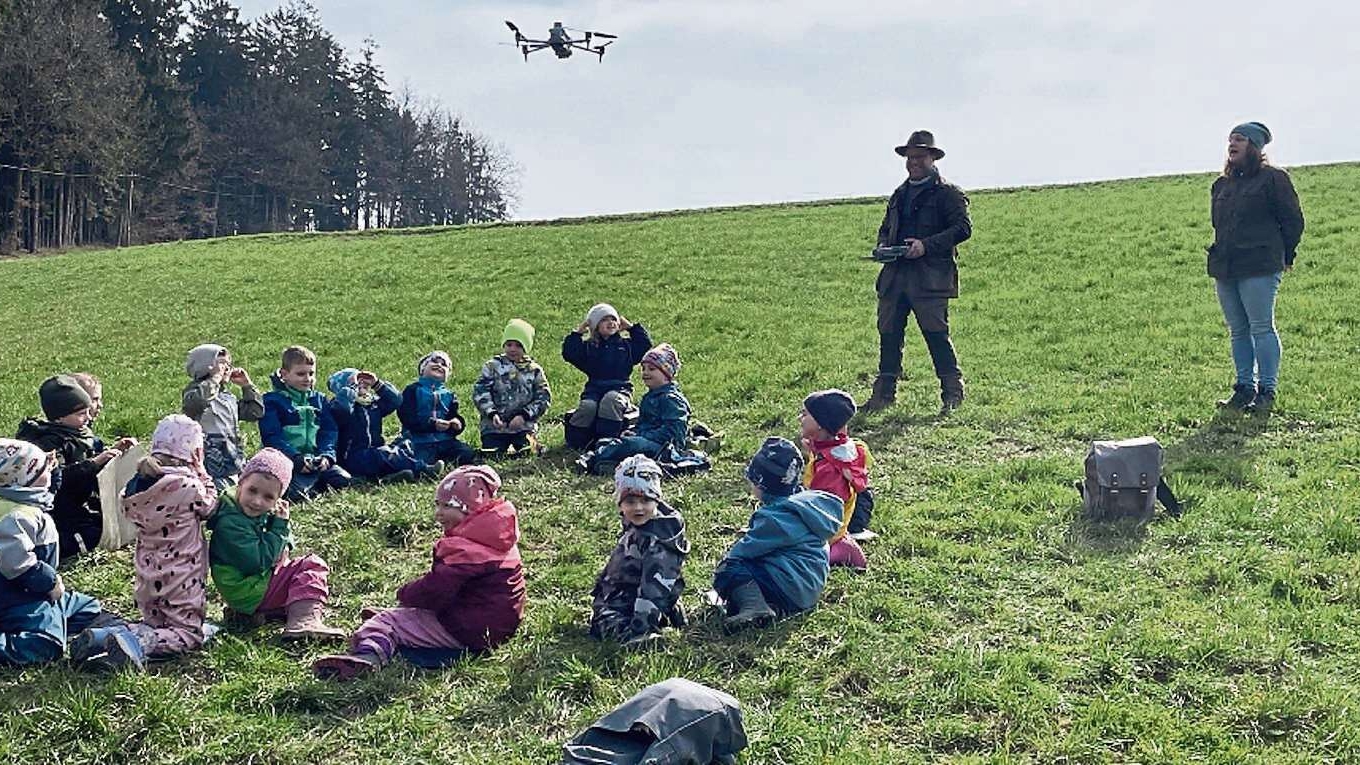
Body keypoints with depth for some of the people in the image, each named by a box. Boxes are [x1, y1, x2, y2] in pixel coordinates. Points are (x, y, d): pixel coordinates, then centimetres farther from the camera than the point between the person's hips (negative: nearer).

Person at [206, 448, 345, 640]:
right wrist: (279, 527, -21)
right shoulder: (230, 522, -26)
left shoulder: (262, 514, 3)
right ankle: (304, 619, -27)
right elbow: (257, 562, -29)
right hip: (248, 594, -10)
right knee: (313, 565, -11)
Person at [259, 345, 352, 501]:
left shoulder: (319, 400, 18)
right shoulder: (272, 401, 1)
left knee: (343, 479, -19)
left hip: (317, 459, 5)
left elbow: (329, 432, 12)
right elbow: (272, 437, -8)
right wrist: (297, 459, -21)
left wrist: (326, 455, -8)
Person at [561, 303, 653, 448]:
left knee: (610, 400, -37)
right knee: (587, 406, -33)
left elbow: (646, 345, 13)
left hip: (620, 388, 0)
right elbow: (568, 354, 4)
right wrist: (578, 332, 5)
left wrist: (632, 327, 17)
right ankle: (575, 443, -20)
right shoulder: (588, 346, 16)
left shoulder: (627, 344, 21)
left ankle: (606, 441, -36)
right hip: (594, 389, 0)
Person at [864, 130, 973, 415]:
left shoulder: (947, 193, 1)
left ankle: (952, 394, 1)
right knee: (889, 333, 6)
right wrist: (883, 245, 8)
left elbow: (963, 228, -8)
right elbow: (886, 228, 31)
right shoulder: (899, 195, 22)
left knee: (936, 333, -8)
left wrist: (926, 245, -16)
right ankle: (883, 394, 13)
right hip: (895, 274, 6)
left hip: (930, 276, -6)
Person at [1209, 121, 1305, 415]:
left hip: (1259, 269, -7)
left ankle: (1267, 391, -1)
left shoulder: (1272, 178, -3)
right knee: (1238, 331, 10)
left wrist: (1285, 256, 3)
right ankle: (1244, 388, 16)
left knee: (1262, 329, -5)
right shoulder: (1222, 184, 16)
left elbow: (1293, 220, -1)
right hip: (1224, 269, 7)